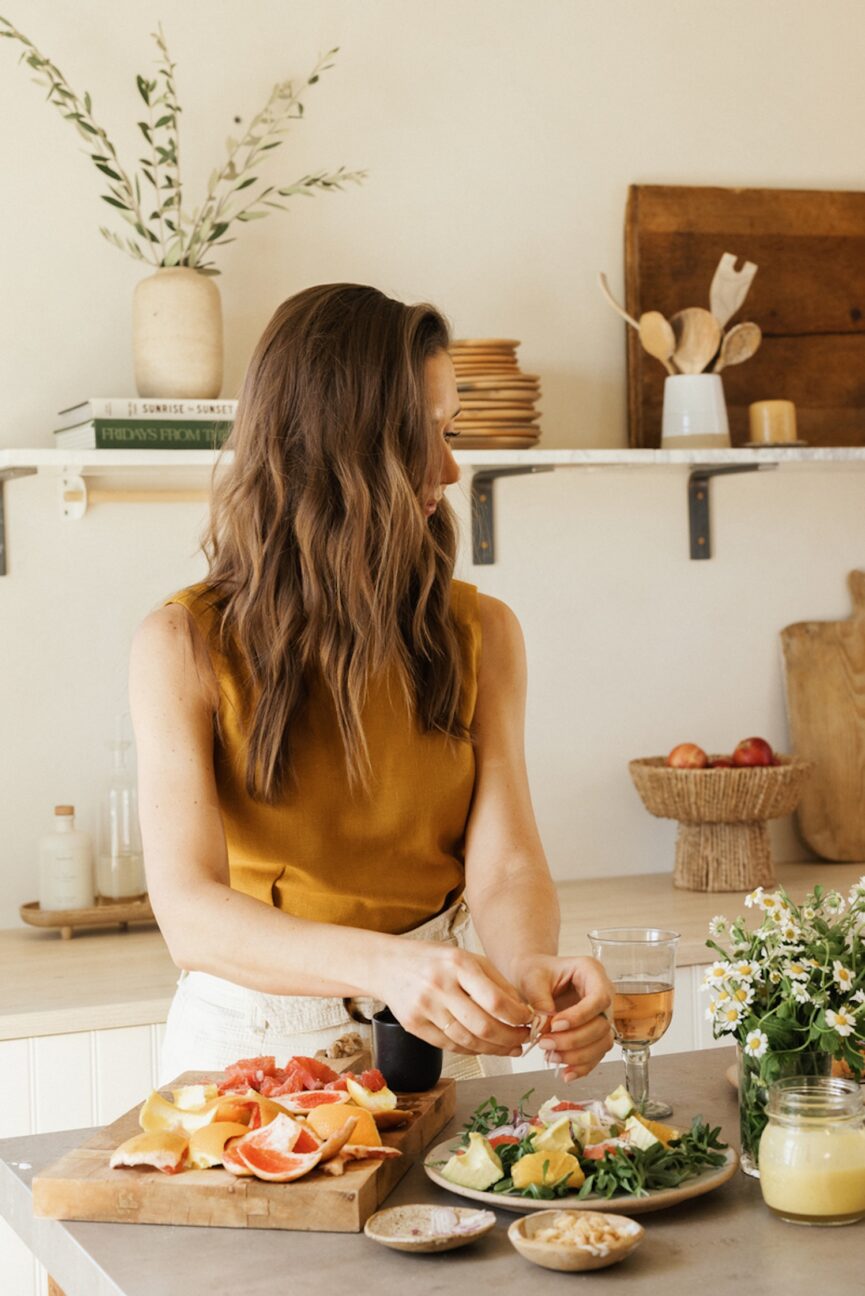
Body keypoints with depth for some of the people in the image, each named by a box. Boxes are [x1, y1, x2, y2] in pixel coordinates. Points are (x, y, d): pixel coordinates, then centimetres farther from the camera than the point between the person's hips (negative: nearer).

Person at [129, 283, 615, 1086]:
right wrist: (384, 965, -36)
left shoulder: (480, 634, 4)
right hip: (250, 1033, -2)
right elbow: (190, 913, -18)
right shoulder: (184, 646, -7)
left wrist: (532, 967, -31)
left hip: (441, 1036, 2)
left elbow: (505, 867, -7)